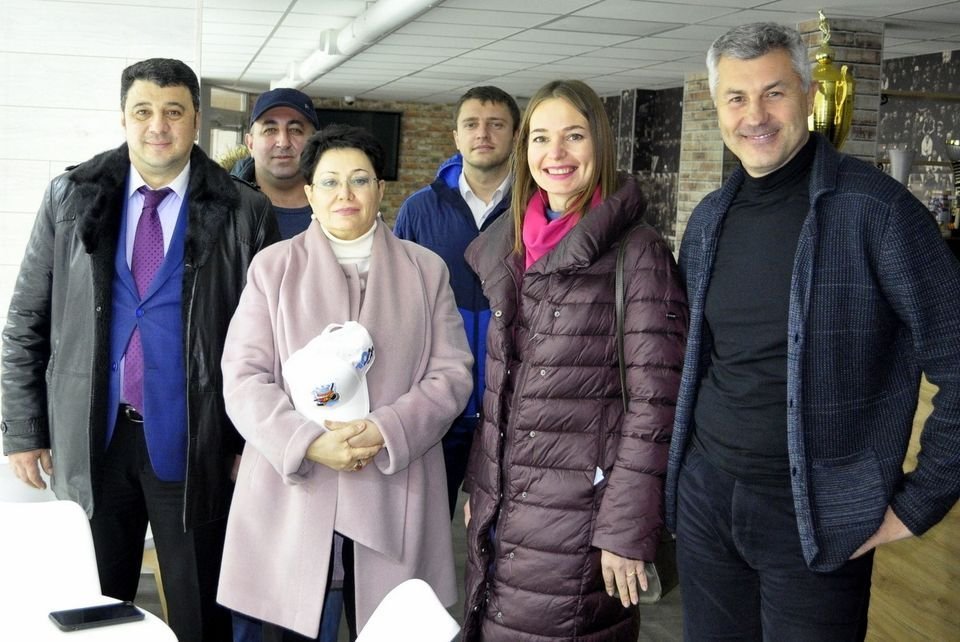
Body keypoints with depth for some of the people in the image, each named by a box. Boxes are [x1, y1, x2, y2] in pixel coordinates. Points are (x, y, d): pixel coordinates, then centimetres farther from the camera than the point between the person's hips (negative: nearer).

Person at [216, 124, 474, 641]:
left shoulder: (426, 270, 9)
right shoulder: (272, 267, 6)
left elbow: (452, 373, 4)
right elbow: (243, 376, 0)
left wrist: (386, 432, -13)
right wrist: (307, 442, -16)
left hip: (392, 498, 1)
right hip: (289, 491, 0)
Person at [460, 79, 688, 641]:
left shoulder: (637, 251, -11)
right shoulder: (506, 244, 8)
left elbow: (654, 400, -14)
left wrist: (627, 528, -16)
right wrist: (479, 484, 13)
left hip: (579, 511, -6)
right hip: (499, 506, 6)